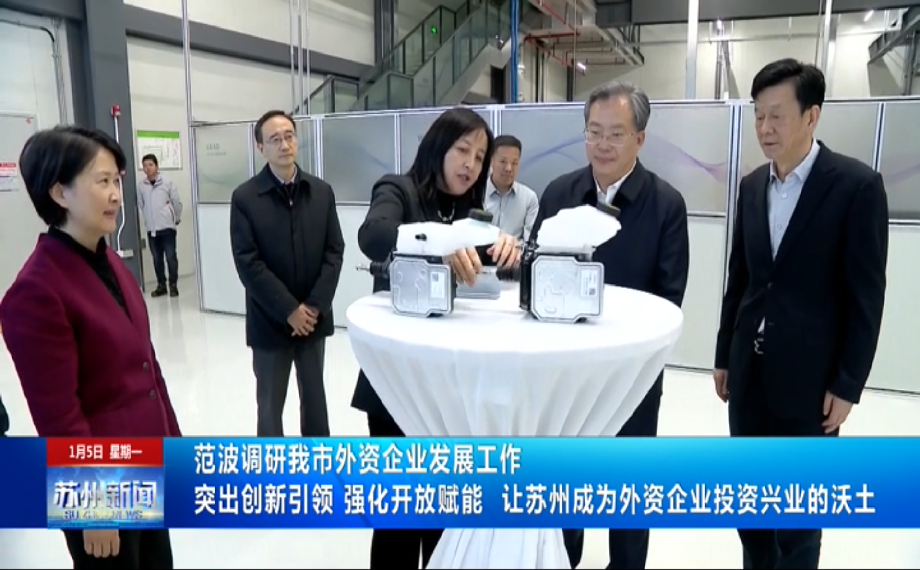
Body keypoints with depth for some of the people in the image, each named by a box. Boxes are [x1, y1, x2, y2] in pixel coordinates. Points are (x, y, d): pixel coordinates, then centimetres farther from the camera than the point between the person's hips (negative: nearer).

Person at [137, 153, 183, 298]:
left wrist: (177, 219, 8)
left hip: (167, 227, -2)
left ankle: (173, 285, 9)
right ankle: (161, 285, 19)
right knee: (157, 258, 9)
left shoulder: (168, 183, -3)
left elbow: (177, 202, 2)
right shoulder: (141, 185, 1)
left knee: (171, 257, -1)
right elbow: (140, 205, 6)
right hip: (151, 229, 3)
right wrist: (146, 221, 7)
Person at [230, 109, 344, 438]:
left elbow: (335, 251, 0)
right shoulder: (245, 197, -6)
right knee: (270, 404, 10)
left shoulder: (322, 192, 4)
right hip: (270, 322, -3)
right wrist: (289, 310, -16)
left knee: (315, 397, 16)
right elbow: (247, 263, -12)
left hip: (314, 318, 3)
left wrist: (315, 306, -10)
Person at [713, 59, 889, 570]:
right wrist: (725, 356, 12)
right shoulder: (752, 186, 7)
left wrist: (848, 384, -11)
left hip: (809, 372, -5)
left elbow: (866, 294, -10)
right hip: (749, 366, 5)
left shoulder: (857, 184, -10)